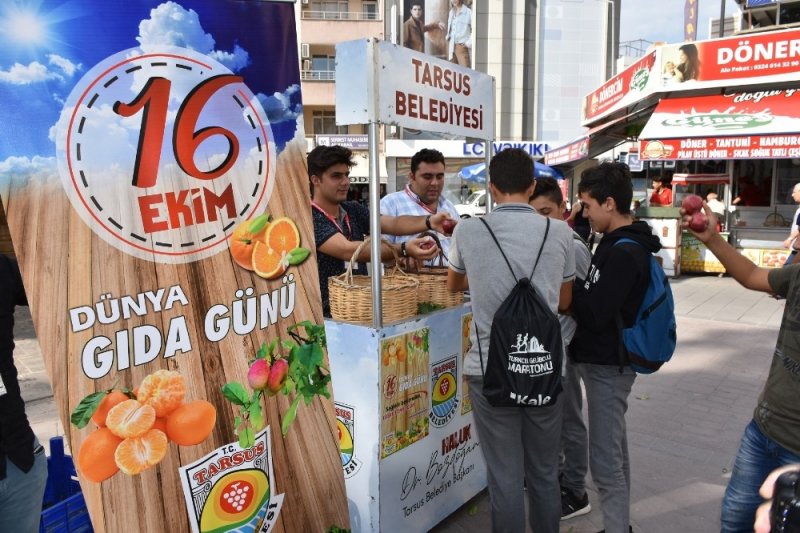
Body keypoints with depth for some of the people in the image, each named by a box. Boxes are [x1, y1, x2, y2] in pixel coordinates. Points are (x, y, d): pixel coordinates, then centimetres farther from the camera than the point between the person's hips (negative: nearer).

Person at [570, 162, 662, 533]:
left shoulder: (624, 252, -21)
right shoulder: (619, 244, 10)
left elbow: (594, 313, -25)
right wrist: (576, 285, -3)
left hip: (608, 366, -10)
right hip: (606, 360, 10)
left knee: (604, 461, -2)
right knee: (614, 451, 20)